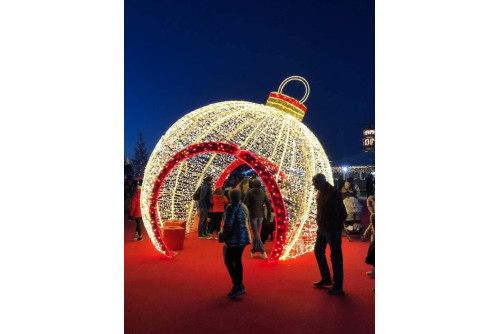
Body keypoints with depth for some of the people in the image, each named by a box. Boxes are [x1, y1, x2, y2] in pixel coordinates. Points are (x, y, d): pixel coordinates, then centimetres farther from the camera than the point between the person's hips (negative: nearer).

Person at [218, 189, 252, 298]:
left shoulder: (231, 208, -16)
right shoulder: (244, 207, 10)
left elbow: (228, 225, -19)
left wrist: (223, 236, -1)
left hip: (235, 239, -8)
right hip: (243, 238, 9)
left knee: (228, 261, 1)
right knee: (237, 261, 17)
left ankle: (237, 286, -2)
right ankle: (239, 285, 24)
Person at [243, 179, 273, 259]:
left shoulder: (250, 192, -8)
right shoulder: (263, 193, 5)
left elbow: (245, 203, -13)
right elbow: (269, 204, 3)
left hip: (253, 215, -5)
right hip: (261, 215, 5)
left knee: (256, 234, -1)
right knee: (256, 233, 16)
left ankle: (263, 252, -8)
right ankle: (253, 251, 23)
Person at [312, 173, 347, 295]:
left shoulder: (333, 193, -20)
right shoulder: (320, 192, 6)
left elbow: (342, 214, -21)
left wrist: (333, 226, -14)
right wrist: (319, 220, 7)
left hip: (332, 230, -9)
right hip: (322, 228, 9)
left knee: (335, 257, 1)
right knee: (318, 251, 18)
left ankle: (338, 287, 14)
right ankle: (326, 279, 34)